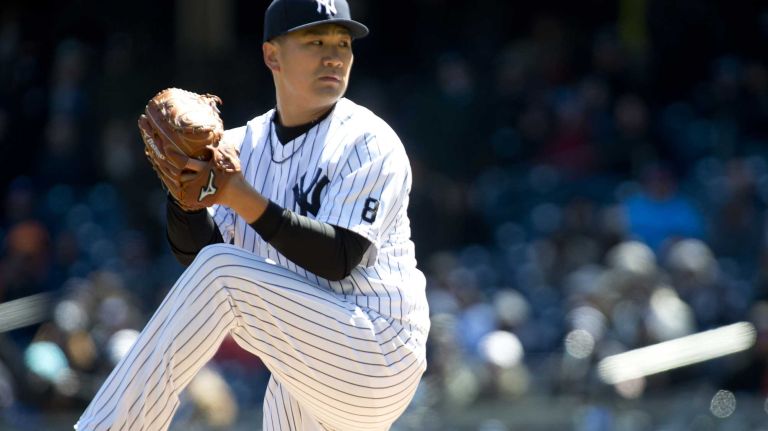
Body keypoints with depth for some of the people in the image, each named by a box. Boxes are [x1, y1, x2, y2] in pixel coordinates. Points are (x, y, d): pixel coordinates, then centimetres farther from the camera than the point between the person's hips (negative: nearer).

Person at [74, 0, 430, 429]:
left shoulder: (369, 144, -8)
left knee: (221, 273, -20)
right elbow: (194, 250, 0)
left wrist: (246, 200, -28)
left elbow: (340, 261, -19)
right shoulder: (241, 145, 10)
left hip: (378, 358, -7)